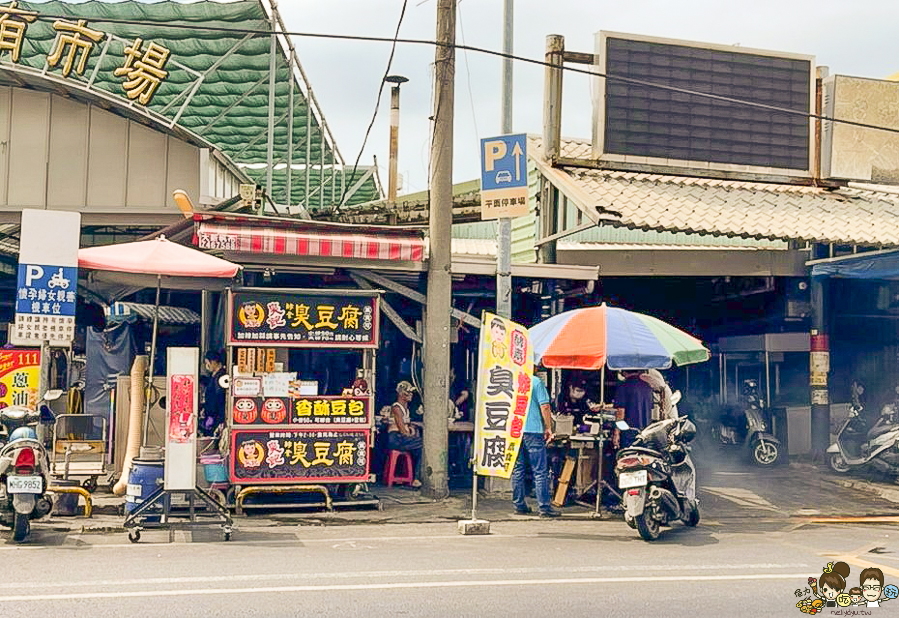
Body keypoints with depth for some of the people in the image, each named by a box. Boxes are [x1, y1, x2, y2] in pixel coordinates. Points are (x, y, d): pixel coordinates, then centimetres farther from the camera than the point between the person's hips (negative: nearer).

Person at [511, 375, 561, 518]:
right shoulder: (536, 382, -5)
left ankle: (519, 505, 13)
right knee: (540, 471, -1)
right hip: (533, 430, -5)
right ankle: (544, 507, -2)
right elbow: (544, 406, -9)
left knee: (517, 470, 10)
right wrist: (548, 428, 0)